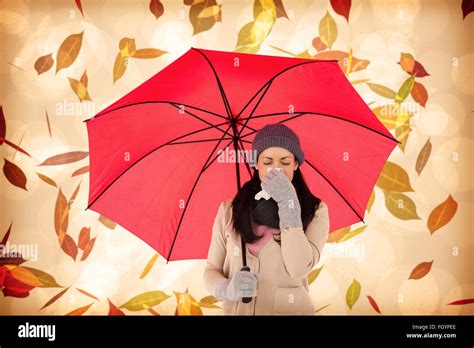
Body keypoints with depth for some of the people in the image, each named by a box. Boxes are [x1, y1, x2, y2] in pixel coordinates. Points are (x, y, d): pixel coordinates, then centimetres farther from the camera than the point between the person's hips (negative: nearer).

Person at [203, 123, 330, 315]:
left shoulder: (315, 211, -7)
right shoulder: (228, 210, -4)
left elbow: (299, 269, -20)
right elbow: (211, 270, -1)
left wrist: (288, 203, -22)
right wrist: (227, 289, -22)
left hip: (290, 310, -1)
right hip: (236, 310, 1)